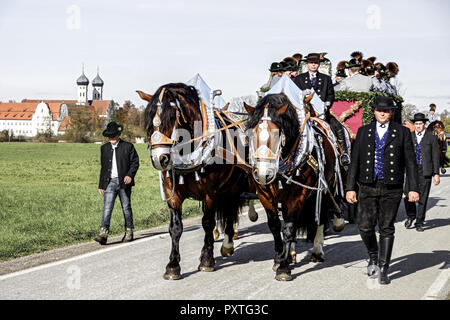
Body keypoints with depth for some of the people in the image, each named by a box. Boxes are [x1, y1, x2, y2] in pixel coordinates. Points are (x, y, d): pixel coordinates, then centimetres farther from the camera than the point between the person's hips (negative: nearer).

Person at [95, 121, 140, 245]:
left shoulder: (128, 146, 1)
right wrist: (101, 185, 16)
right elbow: (103, 167, 18)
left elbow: (135, 162, 0)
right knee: (107, 208, -10)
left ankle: (129, 232, 20)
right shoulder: (104, 148, 13)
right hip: (110, 182, 2)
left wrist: (130, 175, -16)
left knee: (126, 208, 7)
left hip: (124, 182, -2)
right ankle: (103, 233, -19)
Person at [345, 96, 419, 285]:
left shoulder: (402, 132, 5)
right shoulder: (363, 132, 9)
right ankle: (373, 256, 23)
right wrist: (350, 187, 2)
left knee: (386, 229, 1)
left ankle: (383, 269, 9)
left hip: (391, 189, -1)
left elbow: (410, 162, 3)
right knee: (365, 227, -5)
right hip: (368, 187, 1)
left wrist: (413, 188, -5)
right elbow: (354, 161, 8)